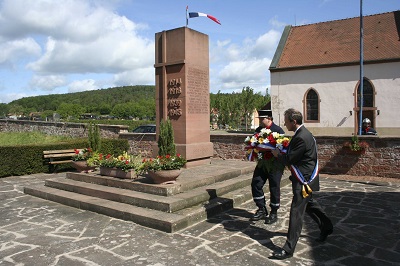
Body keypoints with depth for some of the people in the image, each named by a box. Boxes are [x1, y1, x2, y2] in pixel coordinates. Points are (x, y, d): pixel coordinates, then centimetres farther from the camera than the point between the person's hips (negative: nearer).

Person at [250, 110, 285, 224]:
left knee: (274, 188, 3)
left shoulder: (278, 130, -9)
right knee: (256, 184, 1)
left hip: (275, 164, -6)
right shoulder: (258, 130, 8)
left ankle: (274, 213, 19)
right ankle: (262, 210, 16)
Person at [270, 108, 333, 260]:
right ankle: (326, 227, 49)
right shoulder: (302, 133, 7)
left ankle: (288, 249, -2)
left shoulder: (302, 137, -25)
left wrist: (277, 154, -5)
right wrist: (281, 152, 3)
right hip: (305, 178, 11)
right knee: (309, 204, 27)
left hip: (304, 180, -11)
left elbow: (289, 159, -22)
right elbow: (292, 153, 14)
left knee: (296, 212, -7)